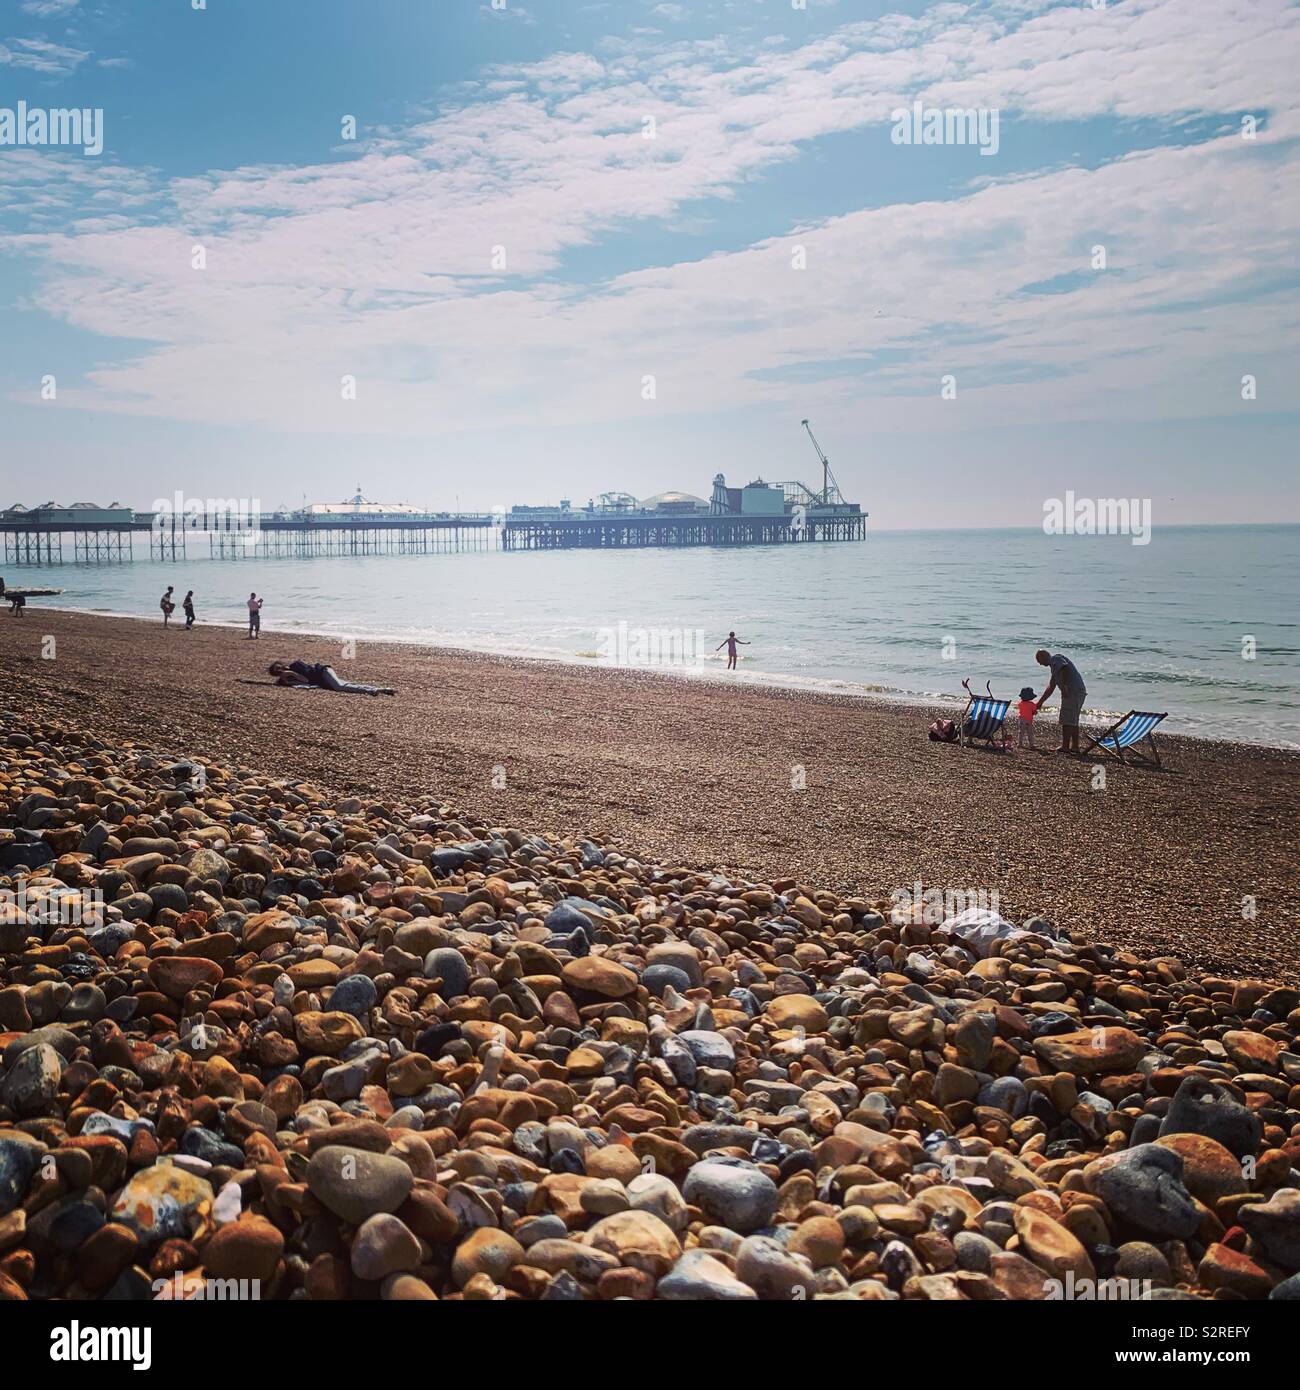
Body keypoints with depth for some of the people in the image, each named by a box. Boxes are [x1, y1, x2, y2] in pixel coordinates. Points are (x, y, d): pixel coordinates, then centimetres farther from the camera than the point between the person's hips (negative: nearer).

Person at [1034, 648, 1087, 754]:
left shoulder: (1055, 659, -1)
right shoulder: (1054, 666, 28)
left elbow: (1065, 668, -23)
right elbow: (1050, 688, 32)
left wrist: (1064, 686, -27)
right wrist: (1040, 702, 34)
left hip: (1073, 692, -10)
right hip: (1079, 691, 10)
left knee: (1067, 720, -6)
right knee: (1073, 721, 16)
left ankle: (1065, 747, -6)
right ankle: (1074, 746, 19)